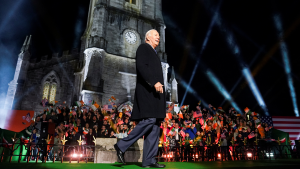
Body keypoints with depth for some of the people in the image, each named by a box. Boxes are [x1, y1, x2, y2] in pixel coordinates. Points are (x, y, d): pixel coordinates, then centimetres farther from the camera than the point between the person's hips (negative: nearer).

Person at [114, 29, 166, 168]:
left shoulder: (154, 53, 30)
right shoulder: (143, 48, 3)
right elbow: (142, 66, -14)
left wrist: (158, 84, 14)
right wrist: (154, 82, -22)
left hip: (154, 92, 9)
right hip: (147, 90, -9)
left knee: (155, 124, 2)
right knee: (149, 120, -19)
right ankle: (122, 146, -5)